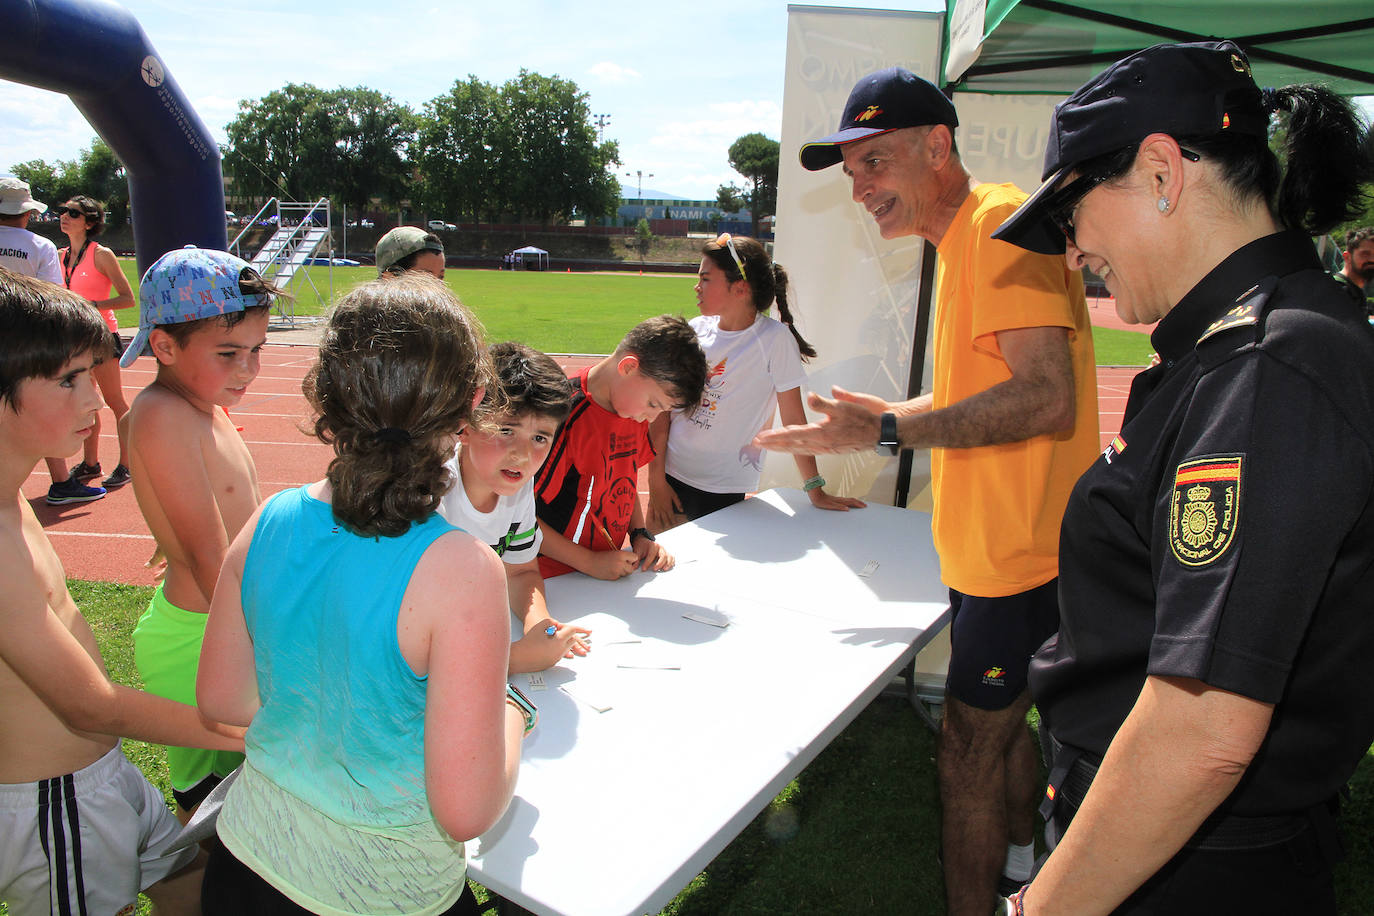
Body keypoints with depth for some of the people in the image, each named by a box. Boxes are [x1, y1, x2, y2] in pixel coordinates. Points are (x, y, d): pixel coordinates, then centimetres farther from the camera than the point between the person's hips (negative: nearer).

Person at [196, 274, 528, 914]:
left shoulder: (266, 525, -12)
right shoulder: (461, 572, -29)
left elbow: (220, 700, 3)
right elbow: (465, 812, -27)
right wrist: (512, 721, -8)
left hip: (245, 861, 5)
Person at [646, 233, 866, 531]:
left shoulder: (774, 338, -12)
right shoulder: (694, 330, -1)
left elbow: (793, 418, -9)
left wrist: (815, 490, -6)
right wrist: (656, 478, -5)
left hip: (724, 492, -3)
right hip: (672, 473, 4)